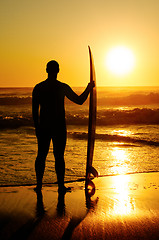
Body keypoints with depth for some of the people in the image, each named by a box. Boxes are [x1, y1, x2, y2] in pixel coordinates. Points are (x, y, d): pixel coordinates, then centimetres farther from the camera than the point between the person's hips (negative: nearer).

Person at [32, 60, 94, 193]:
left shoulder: (38, 88, 1)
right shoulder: (63, 87, -5)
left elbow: (35, 110, -1)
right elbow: (80, 101, 2)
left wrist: (37, 127, 6)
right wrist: (89, 89, 15)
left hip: (44, 127, 2)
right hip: (59, 127, -2)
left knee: (41, 155, 11)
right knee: (59, 156, 3)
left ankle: (39, 185, 13)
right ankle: (61, 185, 5)